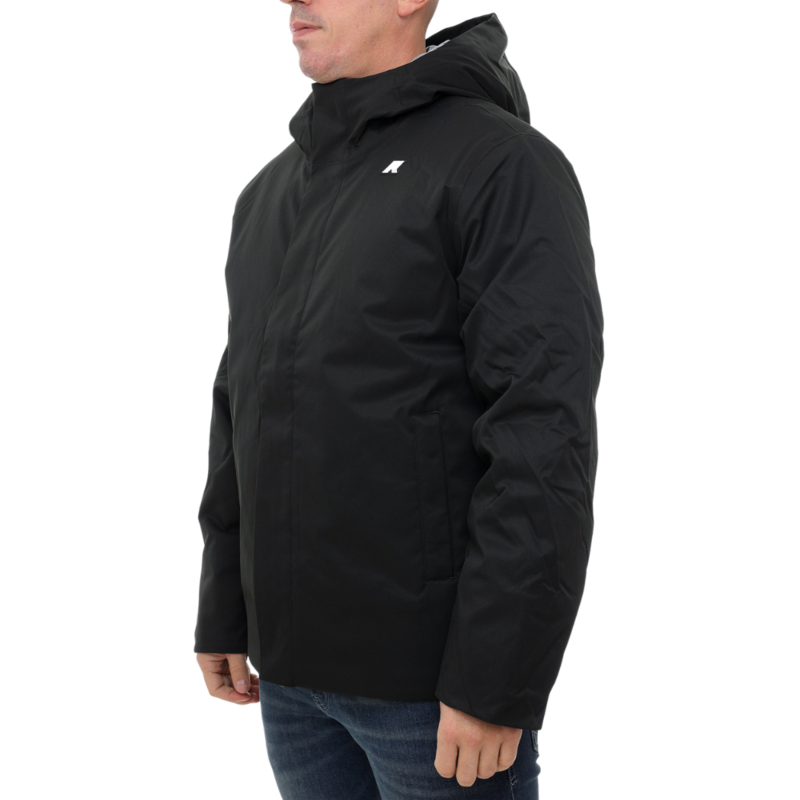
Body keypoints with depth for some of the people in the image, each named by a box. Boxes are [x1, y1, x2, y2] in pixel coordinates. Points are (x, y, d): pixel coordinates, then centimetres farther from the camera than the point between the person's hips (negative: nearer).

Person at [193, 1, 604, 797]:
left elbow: (544, 440, -17)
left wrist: (497, 680, -19)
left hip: (428, 673, -6)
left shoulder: (506, 164, -10)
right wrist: (223, 613, 14)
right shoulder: (269, 192, 12)